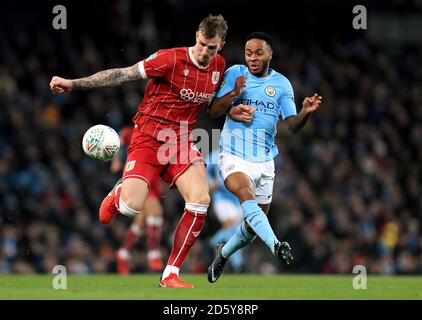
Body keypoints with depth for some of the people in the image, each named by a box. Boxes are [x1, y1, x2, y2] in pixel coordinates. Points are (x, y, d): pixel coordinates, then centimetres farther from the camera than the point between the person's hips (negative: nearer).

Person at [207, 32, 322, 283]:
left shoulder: (282, 84, 4)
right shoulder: (234, 74, -1)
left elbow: (292, 125, -3)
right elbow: (212, 113, -2)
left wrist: (306, 112, -24)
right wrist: (233, 94, -19)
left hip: (265, 160, 3)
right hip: (235, 156, -3)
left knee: (255, 224, 11)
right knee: (246, 194, -34)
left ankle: (224, 252, 39)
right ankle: (275, 245, -51)